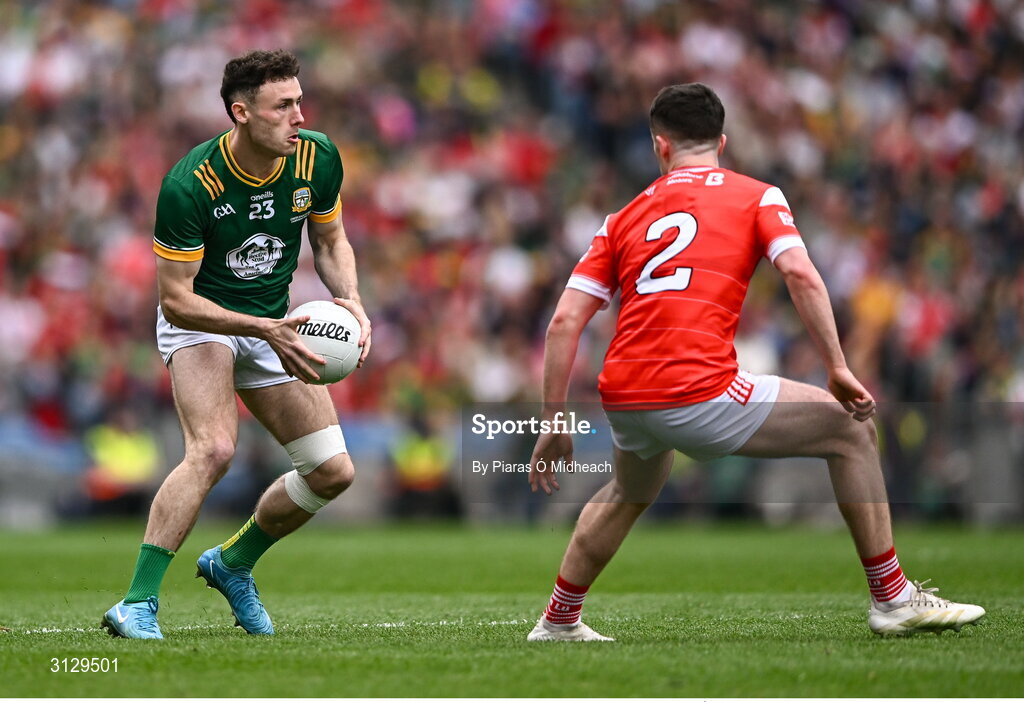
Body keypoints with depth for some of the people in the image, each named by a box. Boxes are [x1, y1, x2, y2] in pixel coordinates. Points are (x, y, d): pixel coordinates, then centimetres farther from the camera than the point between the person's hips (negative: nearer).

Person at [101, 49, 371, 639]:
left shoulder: (319, 157, -13)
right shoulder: (189, 185, -27)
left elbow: (331, 241, 5)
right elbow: (176, 298, -23)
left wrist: (351, 300, -15)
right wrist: (265, 329, -33)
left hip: (274, 326, 6)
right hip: (200, 322, -6)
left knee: (334, 472, 1)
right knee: (213, 449, -31)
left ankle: (233, 564, 25)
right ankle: (139, 604, -28)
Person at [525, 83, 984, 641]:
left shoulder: (625, 217, 18)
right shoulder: (756, 197, 9)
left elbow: (564, 322, 11)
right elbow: (800, 275, -9)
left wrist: (554, 426, 15)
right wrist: (838, 369, -5)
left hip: (620, 400, 5)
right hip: (699, 395, -5)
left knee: (630, 493, 38)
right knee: (852, 430, 10)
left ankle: (558, 621, 44)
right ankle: (892, 599, 9)